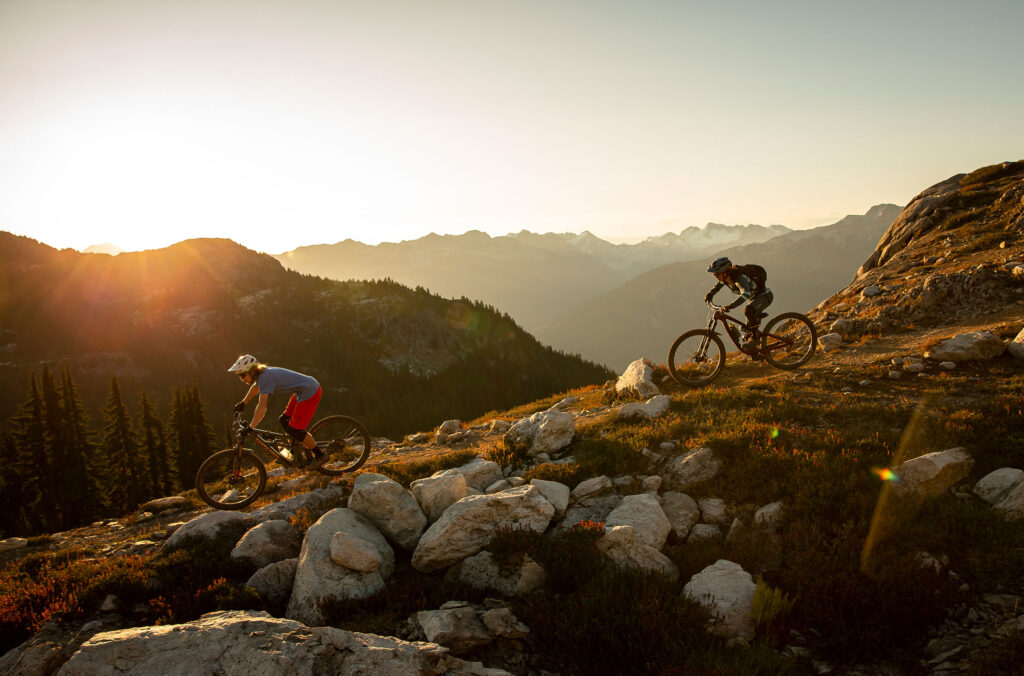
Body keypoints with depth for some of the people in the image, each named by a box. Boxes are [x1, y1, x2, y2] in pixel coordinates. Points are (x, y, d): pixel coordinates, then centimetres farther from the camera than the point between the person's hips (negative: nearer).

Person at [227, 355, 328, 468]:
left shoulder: (265, 378, -20)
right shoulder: (263, 373, 8)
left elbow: (262, 406, -28)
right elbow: (256, 386, 32)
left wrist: (250, 428, -27)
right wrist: (243, 403, 42)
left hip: (310, 393, -10)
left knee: (294, 430, -7)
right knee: (284, 421, 15)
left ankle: (320, 455, 8)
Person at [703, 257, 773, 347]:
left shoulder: (740, 278, -35)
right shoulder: (727, 277, -9)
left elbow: (746, 294, -53)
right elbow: (718, 285, 16)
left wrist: (730, 306, -61)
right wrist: (710, 294, 2)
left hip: (764, 295, -9)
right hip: (754, 297, 9)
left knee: (748, 310, -32)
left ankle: (754, 338, -20)